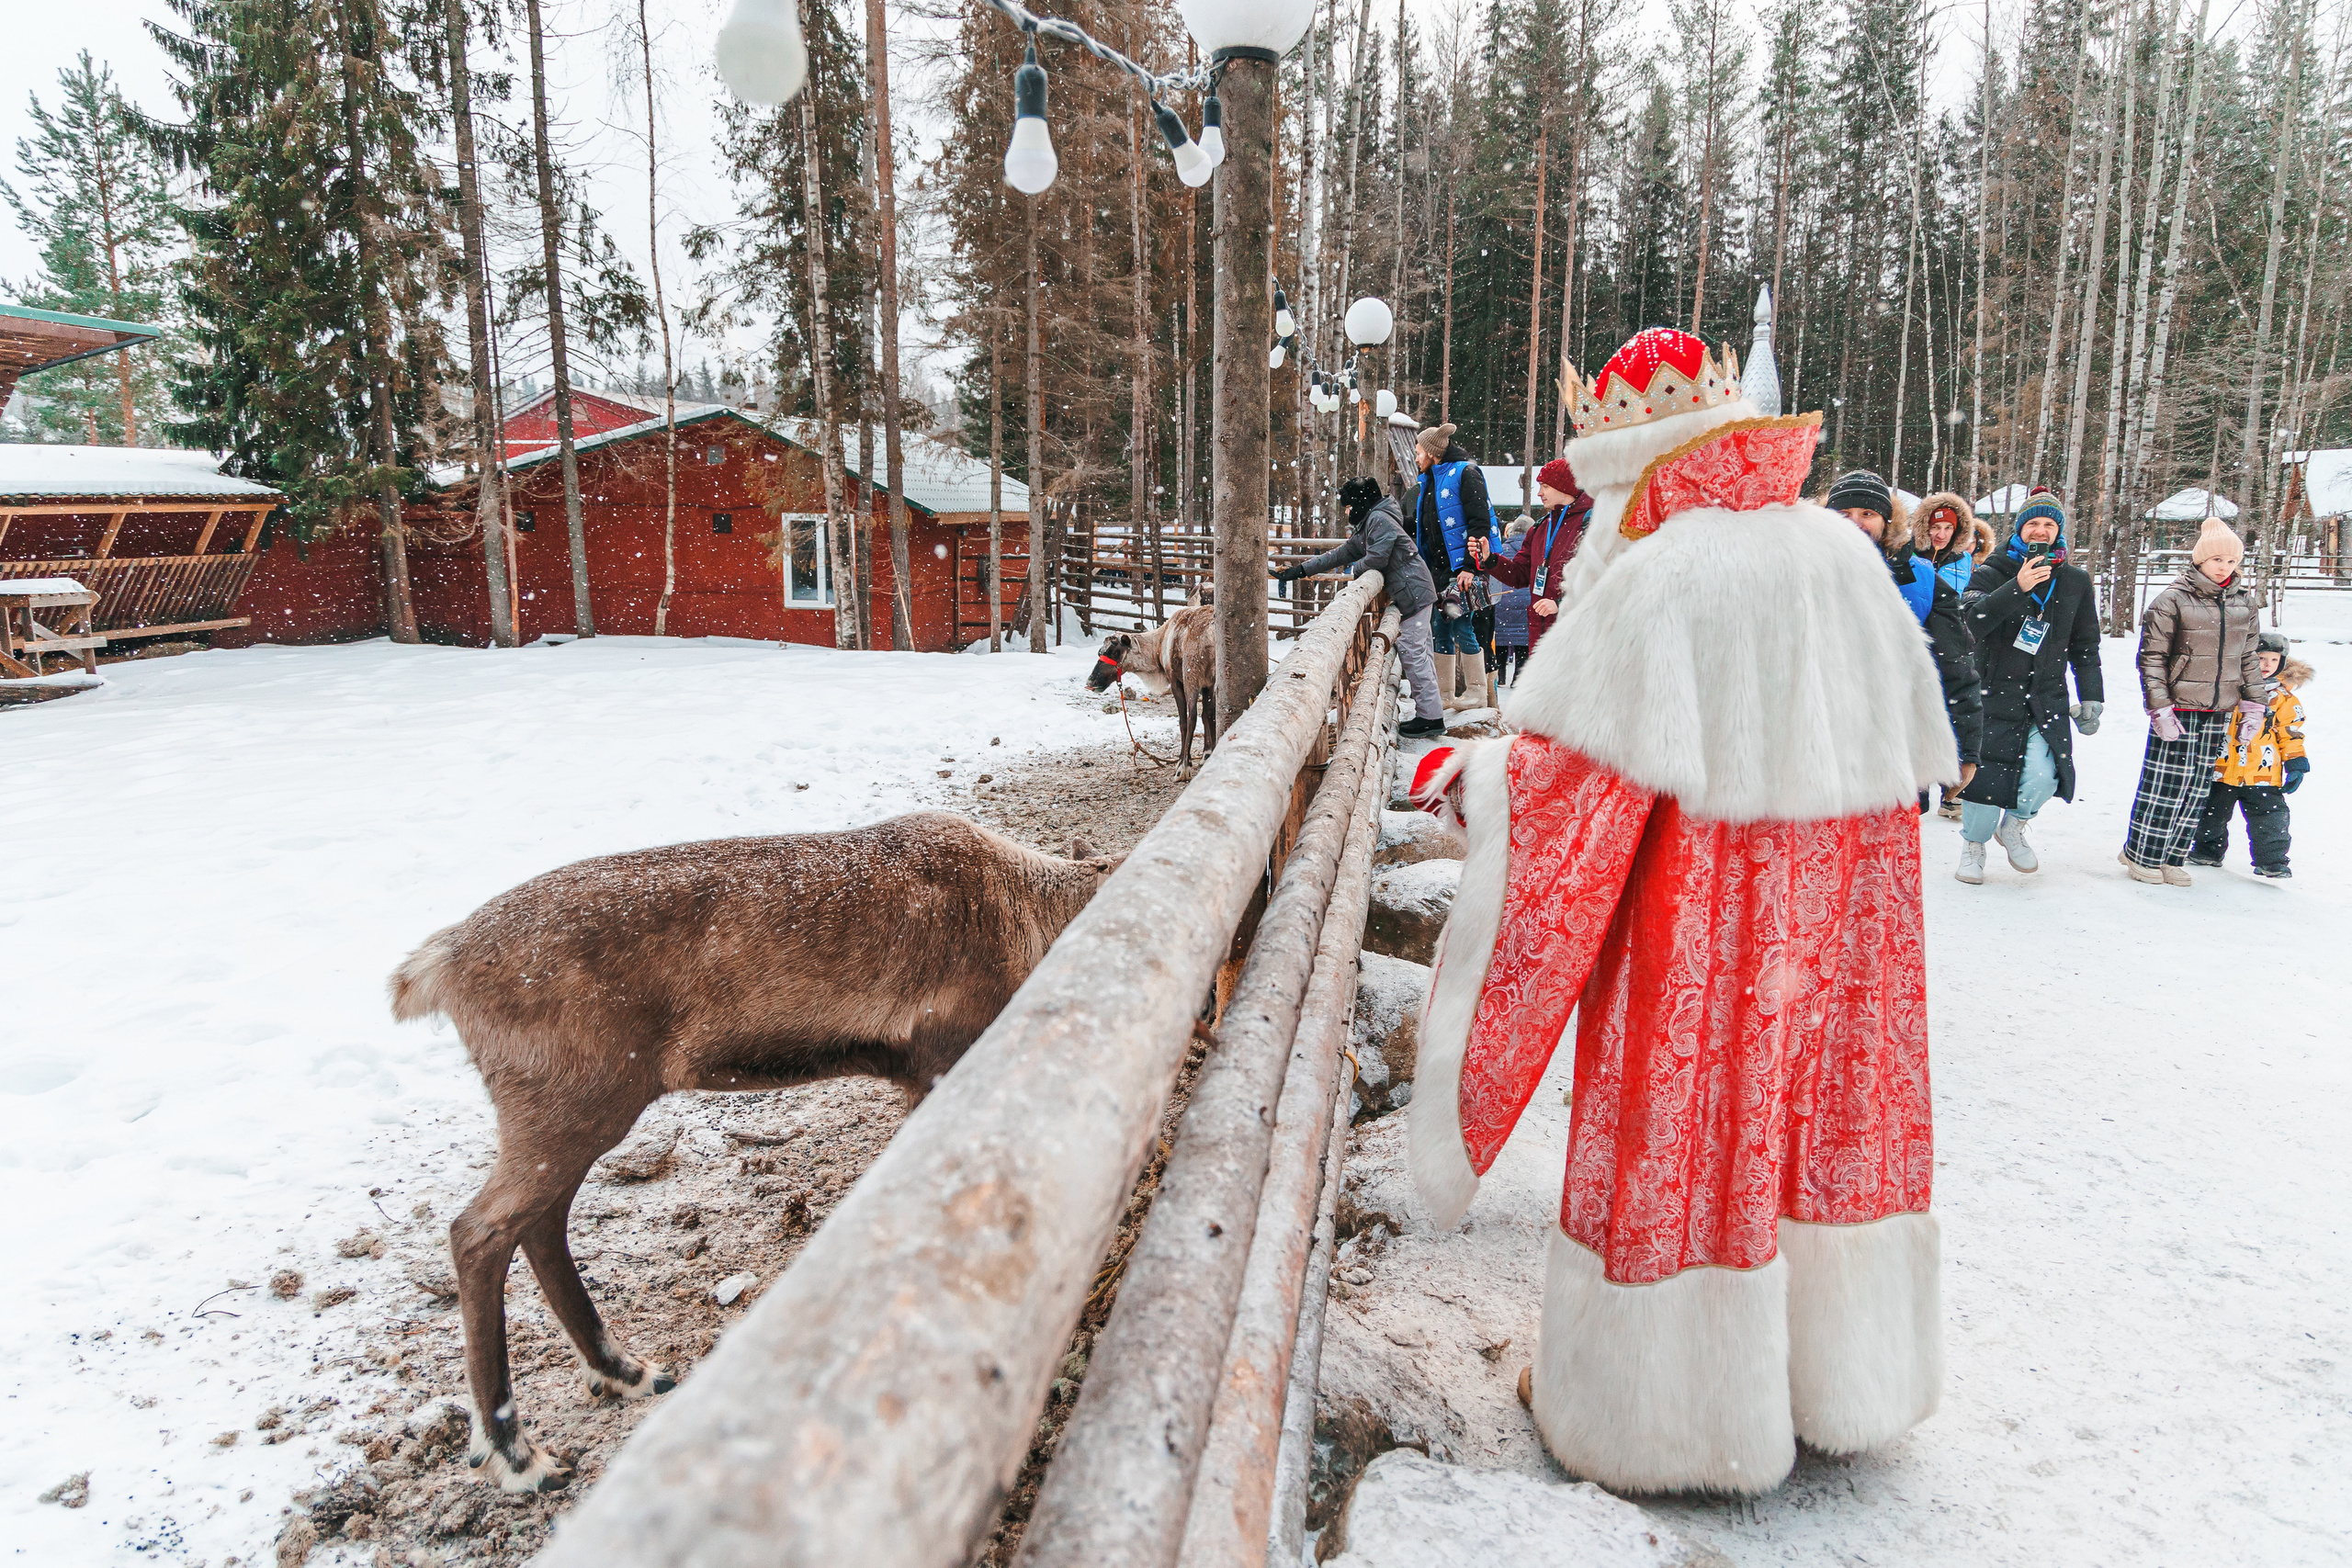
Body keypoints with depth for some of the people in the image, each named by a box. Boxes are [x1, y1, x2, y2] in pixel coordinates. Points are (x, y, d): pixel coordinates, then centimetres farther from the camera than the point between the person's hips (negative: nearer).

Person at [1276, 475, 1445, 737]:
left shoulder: (1379, 519, -12)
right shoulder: (1365, 527, 19)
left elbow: (1377, 558, -20)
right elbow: (1340, 554, 22)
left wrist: (1356, 568, 2)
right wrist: (1299, 571, 19)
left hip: (1414, 593, -10)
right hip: (1407, 595, 10)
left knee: (1412, 652, -10)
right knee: (1418, 652, 10)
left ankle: (1431, 717, -8)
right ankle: (1429, 711, 14)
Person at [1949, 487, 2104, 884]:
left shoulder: (2076, 581, 12)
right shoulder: (1992, 573, 0)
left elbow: (2085, 646, 18)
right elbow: (1972, 622, -19)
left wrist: (2091, 698, 13)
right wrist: (2017, 588, -29)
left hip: (2048, 698, 2)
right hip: (1995, 692, -2)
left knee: (2043, 776, -16)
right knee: (1987, 776, -4)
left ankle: (2013, 826, 16)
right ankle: (1973, 845, 23)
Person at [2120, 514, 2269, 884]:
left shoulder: (2244, 604, 11)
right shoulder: (2173, 600, -7)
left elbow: (2249, 659, 18)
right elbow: (2151, 657, -7)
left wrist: (2255, 706, 12)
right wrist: (2160, 708, -12)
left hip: (2218, 714, 6)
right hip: (2178, 709, -5)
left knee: (2197, 786, 9)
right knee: (2164, 784, -3)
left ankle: (2173, 857, 19)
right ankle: (2142, 855, 10)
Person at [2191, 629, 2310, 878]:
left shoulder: (2284, 698, 3)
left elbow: (2291, 734, 9)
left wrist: (2296, 764, 3)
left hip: (2262, 775, 0)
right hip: (2222, 770, 0)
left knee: (2270, 820, -3)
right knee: (2212, 814, 11)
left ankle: (2272, 861, 8)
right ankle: (2208, 850, 28)